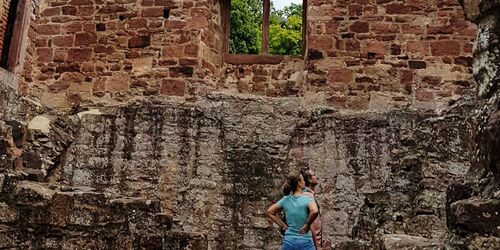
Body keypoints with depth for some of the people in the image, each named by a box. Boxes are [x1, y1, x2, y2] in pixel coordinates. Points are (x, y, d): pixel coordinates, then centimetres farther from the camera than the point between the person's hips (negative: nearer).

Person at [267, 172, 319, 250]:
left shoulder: (285, 199, 3)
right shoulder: (307, 199, -11)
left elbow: (270, 212, 11)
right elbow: (314, 211, -31)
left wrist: (283, 225, 9)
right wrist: (307, 225, -16)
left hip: (288, 241, 4)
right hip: (304, 242, -4)